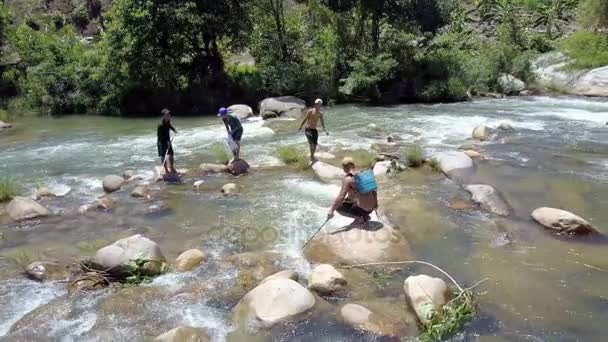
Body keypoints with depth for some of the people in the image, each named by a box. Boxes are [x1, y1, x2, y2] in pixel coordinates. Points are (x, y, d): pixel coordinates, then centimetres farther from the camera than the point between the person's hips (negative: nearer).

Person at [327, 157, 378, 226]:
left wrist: (332, 210, -13)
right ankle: (364, 216, 16)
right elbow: (373, 189, 14)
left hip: (363, 209, -8)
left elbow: (341, 197, -20)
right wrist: (375, 203, 29)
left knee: (338, 207, 1)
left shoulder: (348, 179, -15)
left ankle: (359, 218, -3)